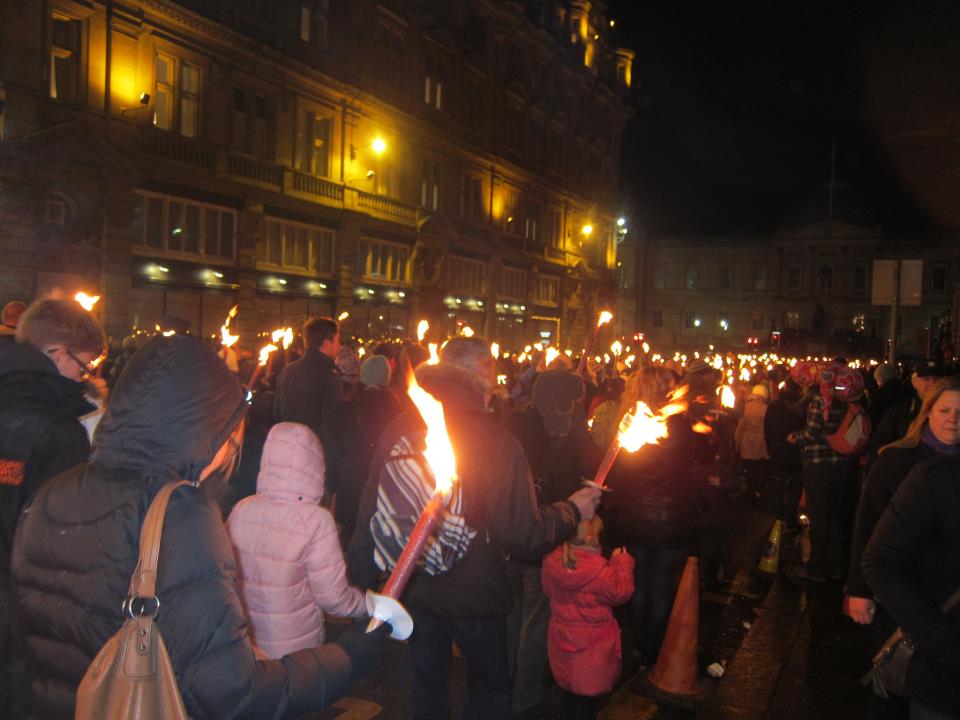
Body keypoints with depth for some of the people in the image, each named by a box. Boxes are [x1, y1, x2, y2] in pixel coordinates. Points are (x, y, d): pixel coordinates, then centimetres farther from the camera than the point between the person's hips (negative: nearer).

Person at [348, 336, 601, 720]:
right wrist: (572, 511, -6)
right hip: (472, 592, -4)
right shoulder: (495, 439, -22)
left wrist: (363, 579, 9)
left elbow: (370, 510, -4)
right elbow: (520, 531, -24)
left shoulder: (400, 428, -10)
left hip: (414, 588, 4)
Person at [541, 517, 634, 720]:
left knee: (570, 688, 23)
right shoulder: (599, 569, -25)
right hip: (592, 642, -5)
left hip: (563, 637, 5)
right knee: (590, 692, 12)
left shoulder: (552, 562, -9)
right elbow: (620, 593, -9)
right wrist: (622, 564, 0)